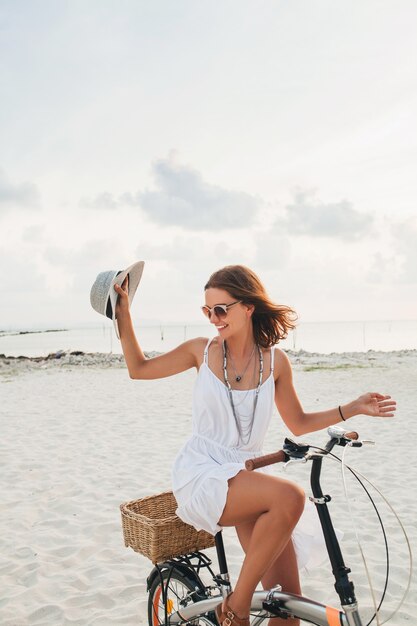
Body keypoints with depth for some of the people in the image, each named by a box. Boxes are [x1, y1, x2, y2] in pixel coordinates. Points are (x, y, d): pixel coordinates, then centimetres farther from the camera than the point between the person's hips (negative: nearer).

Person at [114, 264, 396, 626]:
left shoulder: (275, 361, 1)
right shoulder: (203, 351, -1)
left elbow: (298, 423, 12)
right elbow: (138, 368, 8)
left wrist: (352, 409, 2)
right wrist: (123, 314, 0)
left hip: (244, 477, 3)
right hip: (201, 476, -3)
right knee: (289, 497, -31)